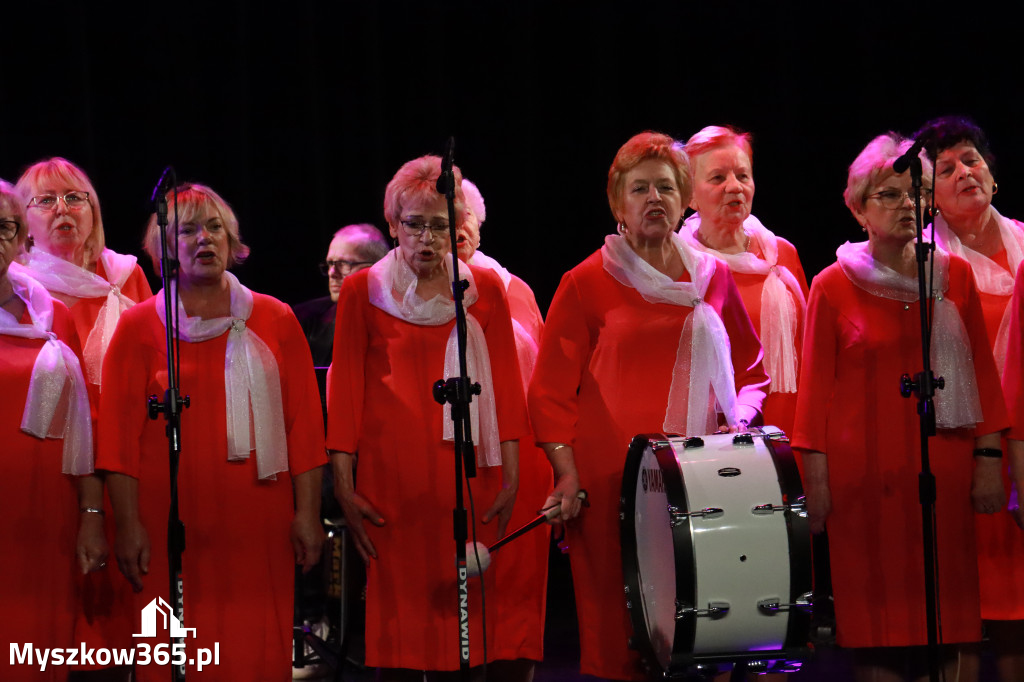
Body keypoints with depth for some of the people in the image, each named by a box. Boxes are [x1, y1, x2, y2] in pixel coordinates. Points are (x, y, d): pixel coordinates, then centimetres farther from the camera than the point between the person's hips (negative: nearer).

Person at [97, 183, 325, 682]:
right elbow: (120, 431, 1)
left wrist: (307, 512, 1)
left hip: (258, 528, 1)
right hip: (171, 527, -1)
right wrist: (127, 523, -7)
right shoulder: (139, 326, 6)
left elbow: (303, 421, 8)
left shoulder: (275, 320, 10)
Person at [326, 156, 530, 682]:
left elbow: (505, 385, 8)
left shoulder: (485, 290, 9)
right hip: (391, 477, -1)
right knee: (399, 611, -3)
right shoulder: (363, 292, 5)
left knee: (472, 605, -3)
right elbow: (345, 387, 4)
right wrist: (343, 485, -2)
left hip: (468, 477, 1)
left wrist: (510, 479, 1)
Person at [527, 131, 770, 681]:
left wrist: (738, 420, 3)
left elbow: (751, 369, 22)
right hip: (612, 483, -3)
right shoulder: (586, 284, 4)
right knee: (620, 632, -5)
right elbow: (552, 388, 3)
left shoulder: (713, 279, 13)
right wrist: (568, 473, -6)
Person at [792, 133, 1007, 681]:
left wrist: (988, 455, 1)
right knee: (878, 614, -1)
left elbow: (982, 371, 9)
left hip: (944, 467, 2)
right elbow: (816, 387, 1)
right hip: (865, 469, -2)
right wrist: (815, 477, -5)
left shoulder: (953, 275, 8)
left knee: (949, 606, 1)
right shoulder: (834, 286, 1)